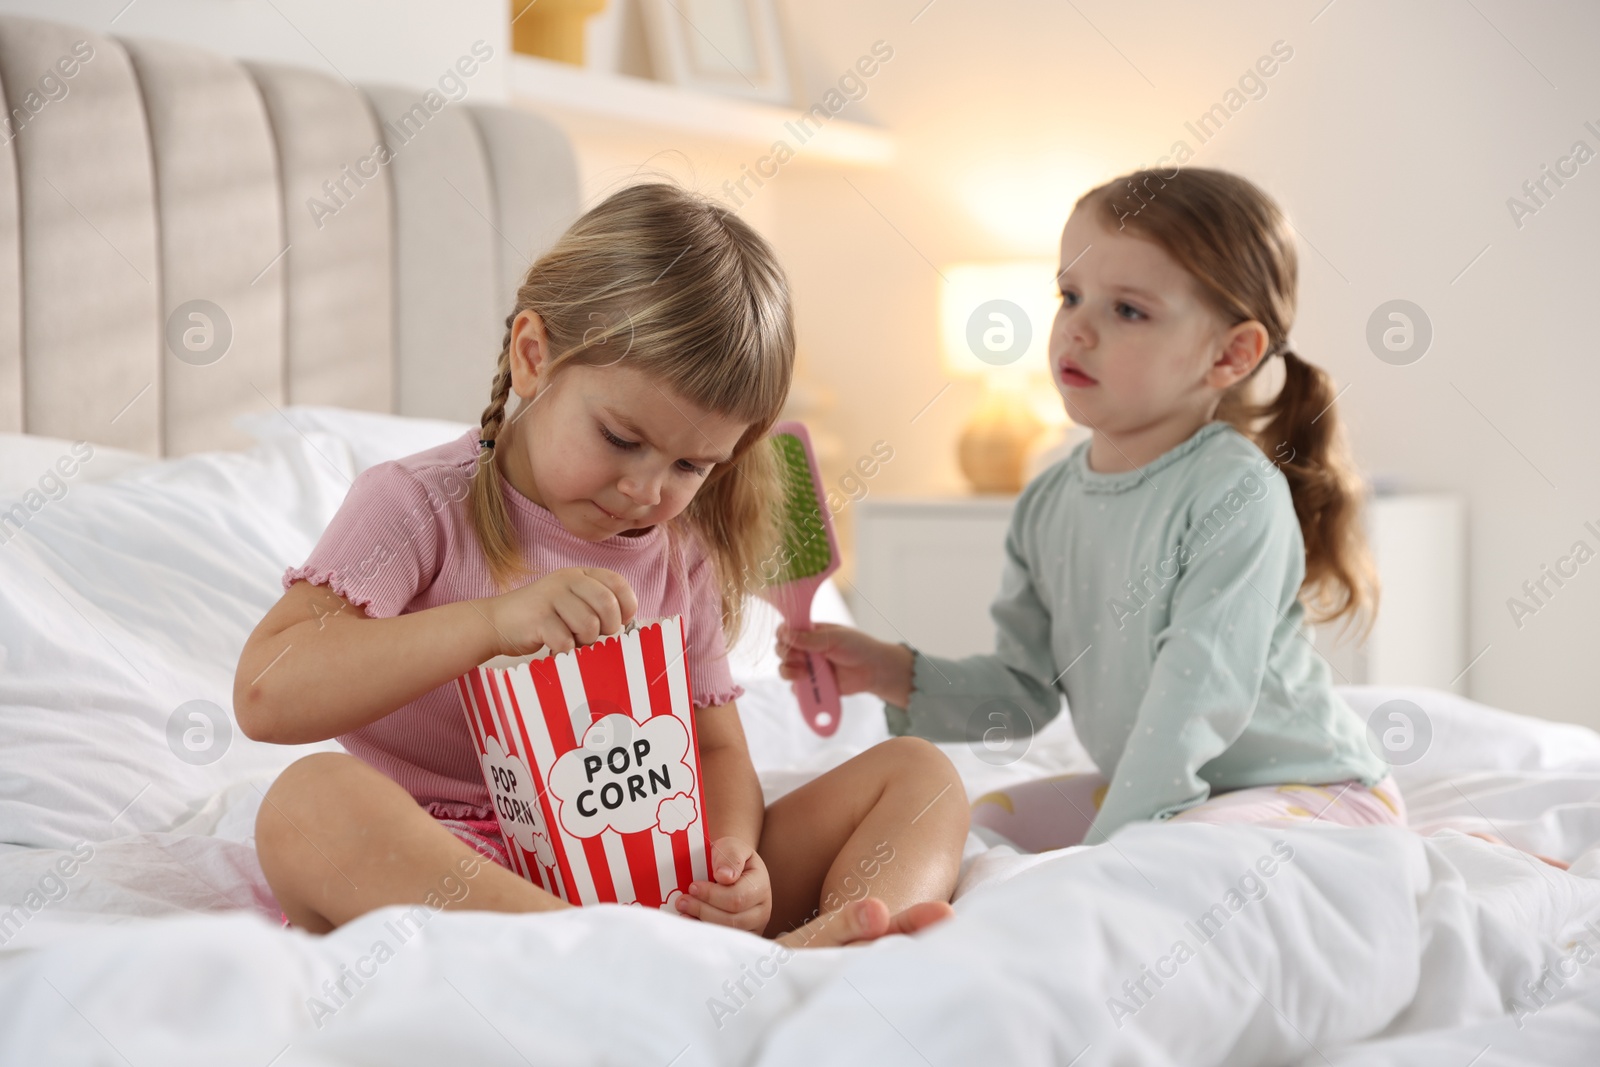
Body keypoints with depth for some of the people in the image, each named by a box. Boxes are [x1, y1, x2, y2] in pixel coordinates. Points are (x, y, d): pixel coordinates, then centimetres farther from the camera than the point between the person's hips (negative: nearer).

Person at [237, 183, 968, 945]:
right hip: (438, 871, -4)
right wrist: (492, 622, -24)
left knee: (917, 772, -4)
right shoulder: (419, 508, -3)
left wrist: (731, 852, -11)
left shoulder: (684, 555, 13)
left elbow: (715, 749, 14)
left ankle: (829, 950, -40)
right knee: (310, 800, -37)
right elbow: (265, 694, -15)